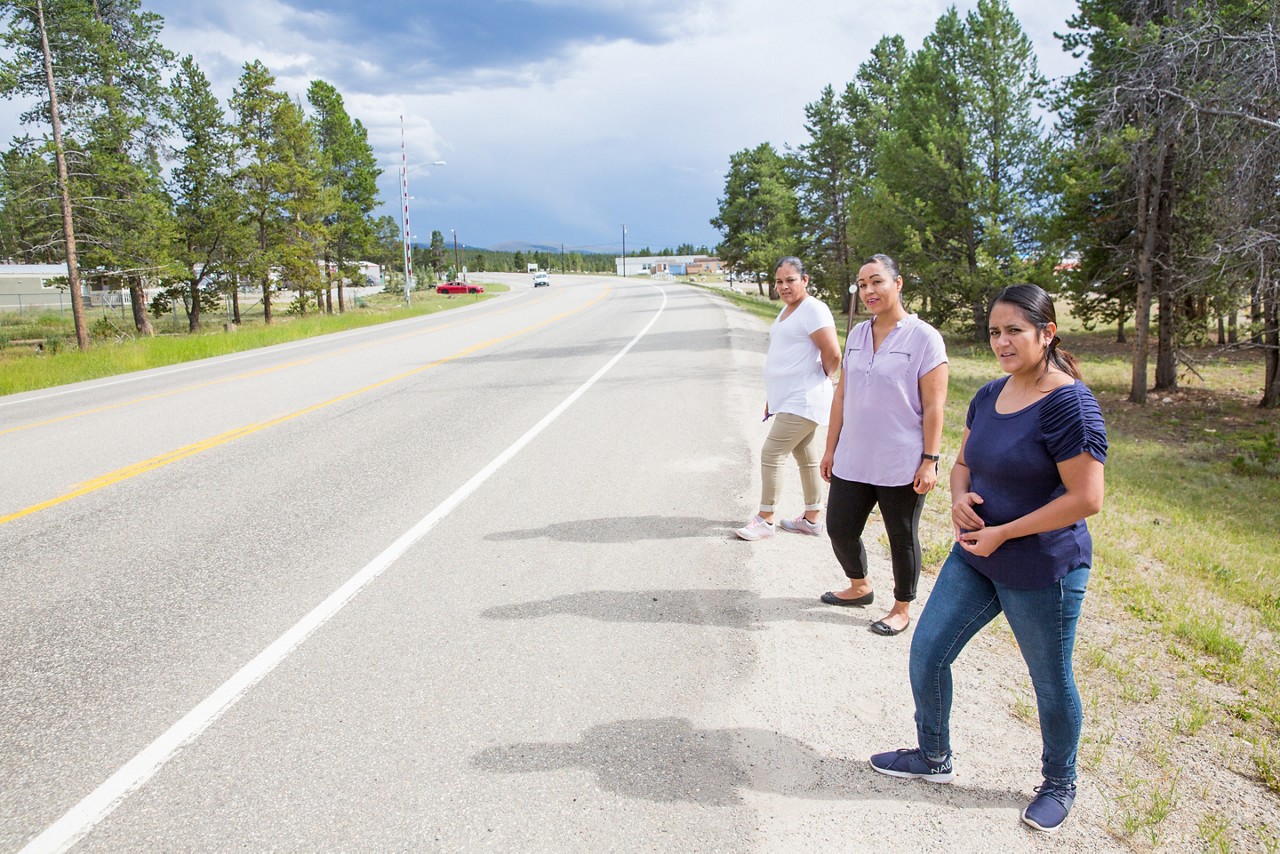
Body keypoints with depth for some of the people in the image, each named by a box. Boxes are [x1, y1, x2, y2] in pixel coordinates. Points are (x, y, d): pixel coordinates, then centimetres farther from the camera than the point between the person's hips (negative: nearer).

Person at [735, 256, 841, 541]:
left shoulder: (813, 309, -15)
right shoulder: (786, 311, 15)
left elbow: (833, 354, -22)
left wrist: (821, 376, -4)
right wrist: (771, 398, 20)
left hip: (802, 401, -9)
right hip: (788, 399, 9)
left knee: (771, 453, -8)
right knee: (805, 455, 14)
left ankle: (765, 520, 1)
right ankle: (811, 518, 23)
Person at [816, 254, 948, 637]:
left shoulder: (923, 337, -9)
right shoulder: (856, 335, 7)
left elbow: (933, 406, -11)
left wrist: (930, 460, -14)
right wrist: (831, 448, 11)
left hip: (902, 464, -5)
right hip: (853, 460, 6)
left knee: (902, 538, 8)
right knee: (839, 527, 11)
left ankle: (902, 608, 27)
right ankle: (859, 587, 37)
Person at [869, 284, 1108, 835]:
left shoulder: (1069, 403, -20)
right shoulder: (989, 395, 3)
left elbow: (1086, 499, -23)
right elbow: (963, 463, 16)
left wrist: (1003, 532, -19)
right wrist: (959, 498, -7)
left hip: (1042, 572, -7)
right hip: (976, 557, 7)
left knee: (1051, 683, 12)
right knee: (926, 652, 10)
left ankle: (1059, 784, 38)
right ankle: (933, 758, 33)